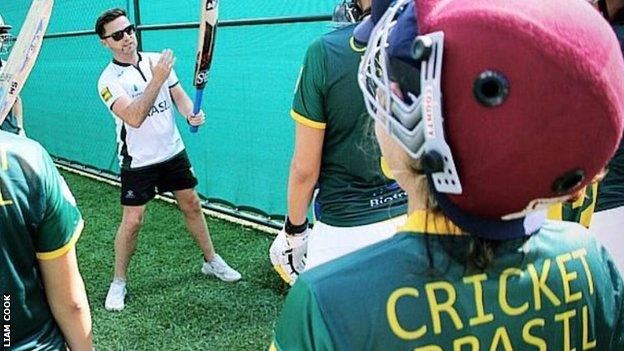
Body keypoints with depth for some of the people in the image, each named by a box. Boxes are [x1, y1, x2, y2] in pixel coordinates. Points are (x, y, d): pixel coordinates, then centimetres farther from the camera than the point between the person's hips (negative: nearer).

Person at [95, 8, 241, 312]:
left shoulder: (157, 61, 0)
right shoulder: (109, 80, -16)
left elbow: (178, 95, 5)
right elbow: (134, 118, -30)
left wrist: (191, 113, -18)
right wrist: (156, 80, -39)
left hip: (173, 151, 5)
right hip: (138, 161, -5)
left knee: (192, 206, 13)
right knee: (132, 220, -3)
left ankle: (211, 261, 30)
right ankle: (118, 283, 15)